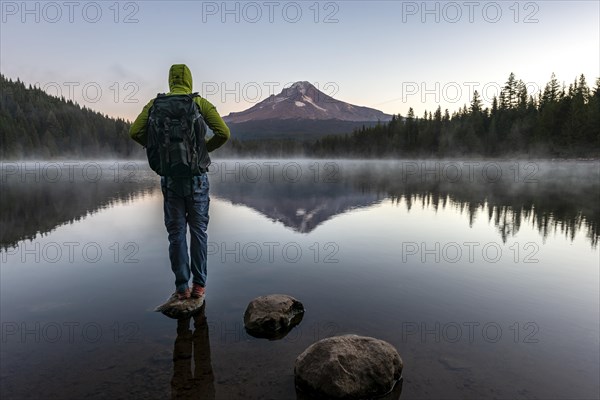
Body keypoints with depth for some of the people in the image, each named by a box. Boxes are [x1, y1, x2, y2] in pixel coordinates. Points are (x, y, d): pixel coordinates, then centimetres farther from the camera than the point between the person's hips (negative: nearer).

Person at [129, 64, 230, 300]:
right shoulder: (201, 103, 0)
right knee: (198, 230, 10)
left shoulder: (156, 103, 4)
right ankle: (199, 285, 15)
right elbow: (223, 133, -10)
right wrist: (204, 149, 5)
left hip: (170, 175, 1)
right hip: (196, 174, -1)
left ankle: (182, 287, 13)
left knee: (176, 232, 9)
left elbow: (135, 132, -5)